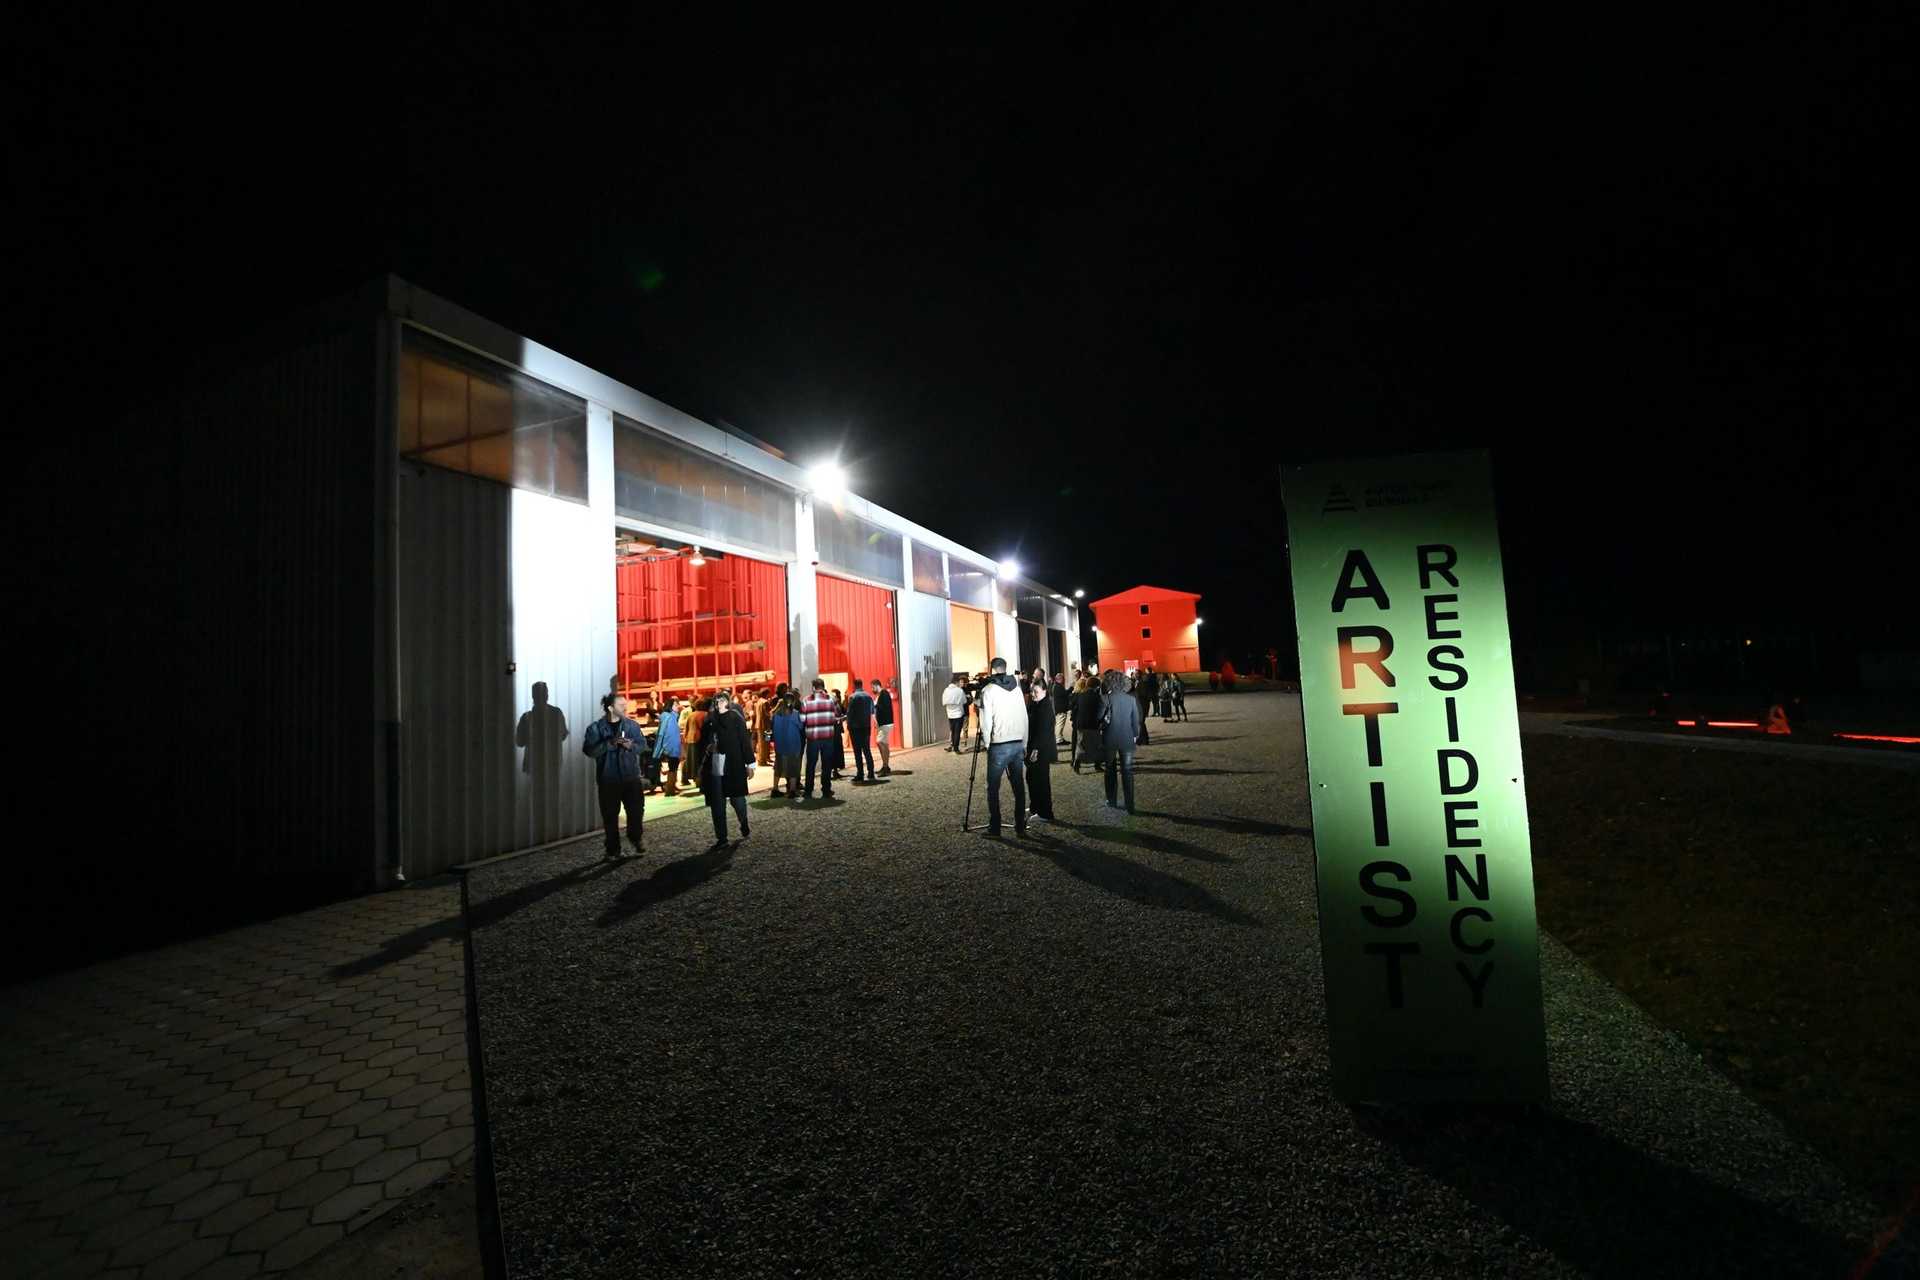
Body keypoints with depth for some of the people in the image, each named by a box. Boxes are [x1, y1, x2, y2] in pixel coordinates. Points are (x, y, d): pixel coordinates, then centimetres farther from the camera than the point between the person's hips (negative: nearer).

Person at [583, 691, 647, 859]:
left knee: (637, 810, -3)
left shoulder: (632, 725, 4)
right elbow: (589, 750, -12)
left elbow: (643, 744, 4)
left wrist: (631, 745, -17)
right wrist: (609, 743, -24)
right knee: (610, 816, 7)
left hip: (631, 776, 1)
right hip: (608, 779, -1)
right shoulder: (596, 728, -3)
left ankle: (636, 837, 26)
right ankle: (613, 850, 21)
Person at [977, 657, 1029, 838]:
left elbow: (986, 720, -9)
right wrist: (1024, 745, 16)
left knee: (993, 788, 4)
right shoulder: (1017, 688, 9)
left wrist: (987, 743, 4)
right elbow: (1024, 718, 11)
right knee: (1019, 786, 10)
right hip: (1018, 744, 5)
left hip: (998, 746, -5)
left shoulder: (988, 690, -5)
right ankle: (1020, 827, 15)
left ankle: (994, 829, 5)